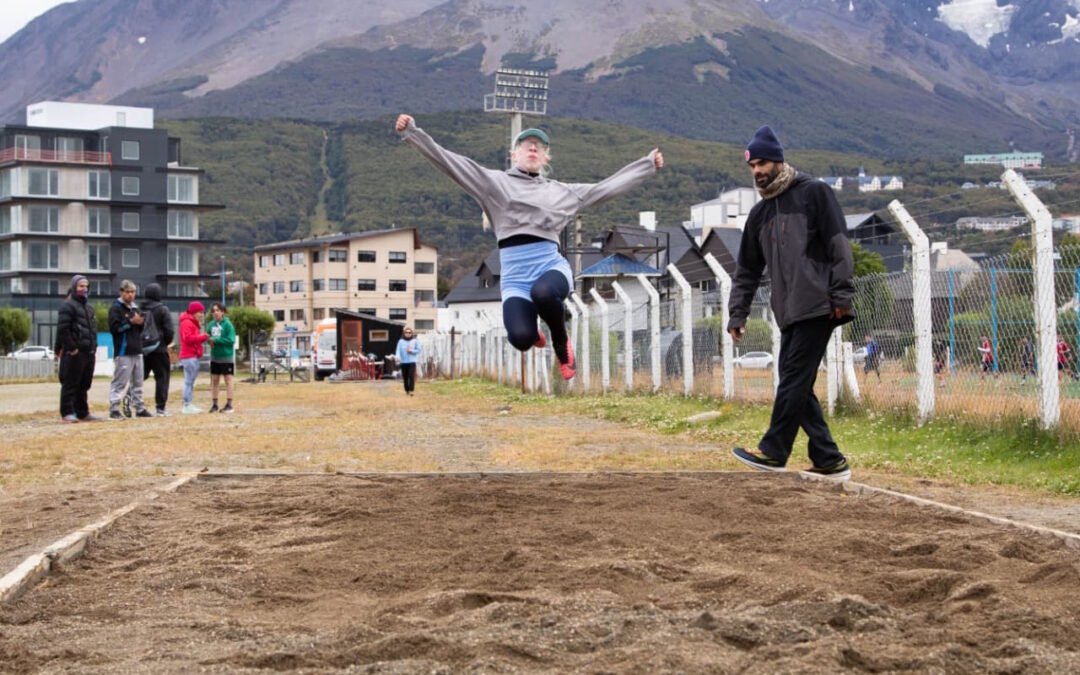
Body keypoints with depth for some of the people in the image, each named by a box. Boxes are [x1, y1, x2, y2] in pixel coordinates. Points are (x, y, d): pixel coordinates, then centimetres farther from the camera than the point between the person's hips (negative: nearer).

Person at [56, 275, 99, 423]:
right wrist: (71, 347, -18)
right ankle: (67, 413, -5)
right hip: (74, 353, -8)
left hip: (88, 353, 8)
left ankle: (83, 413, 17)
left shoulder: (89, 308, 21)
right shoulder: (68, 305, -7)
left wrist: (94, 349, 16)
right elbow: (62, 329, -15)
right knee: (70, 384, -6)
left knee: (84, 385, 12)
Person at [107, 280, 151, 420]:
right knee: (120, 382, -8)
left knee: (138, 382, 12)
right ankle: (114, 409, -7)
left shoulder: (135, 308, 18)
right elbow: (114, 327, -15)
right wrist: (130, 322, -17)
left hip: (137, 351, 8)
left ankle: (140, 408, 17)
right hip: (123, 352, -8)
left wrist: (141, 323, 1)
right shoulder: (115, 308, -4)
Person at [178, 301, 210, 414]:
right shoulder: (187, 323, -10)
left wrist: (203, 338, 2)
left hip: (194, 356, 11)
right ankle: (187, 406, -10)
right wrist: (202, 337, -15)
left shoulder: (194, 323, 24)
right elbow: (188, 338, -22)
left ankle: (189, 405, 14)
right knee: (189, 381, -10)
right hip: (189, 356, -11)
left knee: (190, 381, 11)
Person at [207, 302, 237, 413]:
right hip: (214, 357, 6)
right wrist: (208, 339, -13)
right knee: (214, 381, 9)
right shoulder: (211, 324, 4)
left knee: (228, 380, 2)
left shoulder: (227, 324, -12)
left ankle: (229, 404, 5)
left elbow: (231, 340, -17)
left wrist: (216, 340, -20)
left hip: (226, 357, -5)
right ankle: (214, 404, 17)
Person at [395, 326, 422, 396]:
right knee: (405, 377, 4)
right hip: (403, 362, 1)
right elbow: (398, 350, -6)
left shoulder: (414, 341, 4)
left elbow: (418, 350, 6)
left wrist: (412, 351, -11)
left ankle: (411, 390, -15)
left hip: (412, 361, -1)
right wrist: (398, 357, -23)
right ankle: (407, 390, 16)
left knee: (412, 376, -14)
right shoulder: (401, 341, 3)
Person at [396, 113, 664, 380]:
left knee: (542, 293, -37)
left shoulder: (561, 191, 19)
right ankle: (531, 331, 16)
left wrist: (648, 164, 28)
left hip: (552, 267, 1)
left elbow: (606, 187, 26)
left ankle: (561, 343, -2)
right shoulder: (495, 182, 10)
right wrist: (412, 132, -7)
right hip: (515, 278, -1)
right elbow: (448, 161, 3)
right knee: (520, 338, -27)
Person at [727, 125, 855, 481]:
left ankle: (773, 452, -3)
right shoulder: (760, 213, 20)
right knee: (796, 385, 4)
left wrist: (841, 295, -14)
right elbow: (747, 269, 21)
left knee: (794, 380, -8)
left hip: (817, 307, -7)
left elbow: (838, 246, -6)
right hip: (789, 313, 7)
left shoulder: (814, 193, 1)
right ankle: (829, 461, 9)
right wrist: (737, 314, 14)